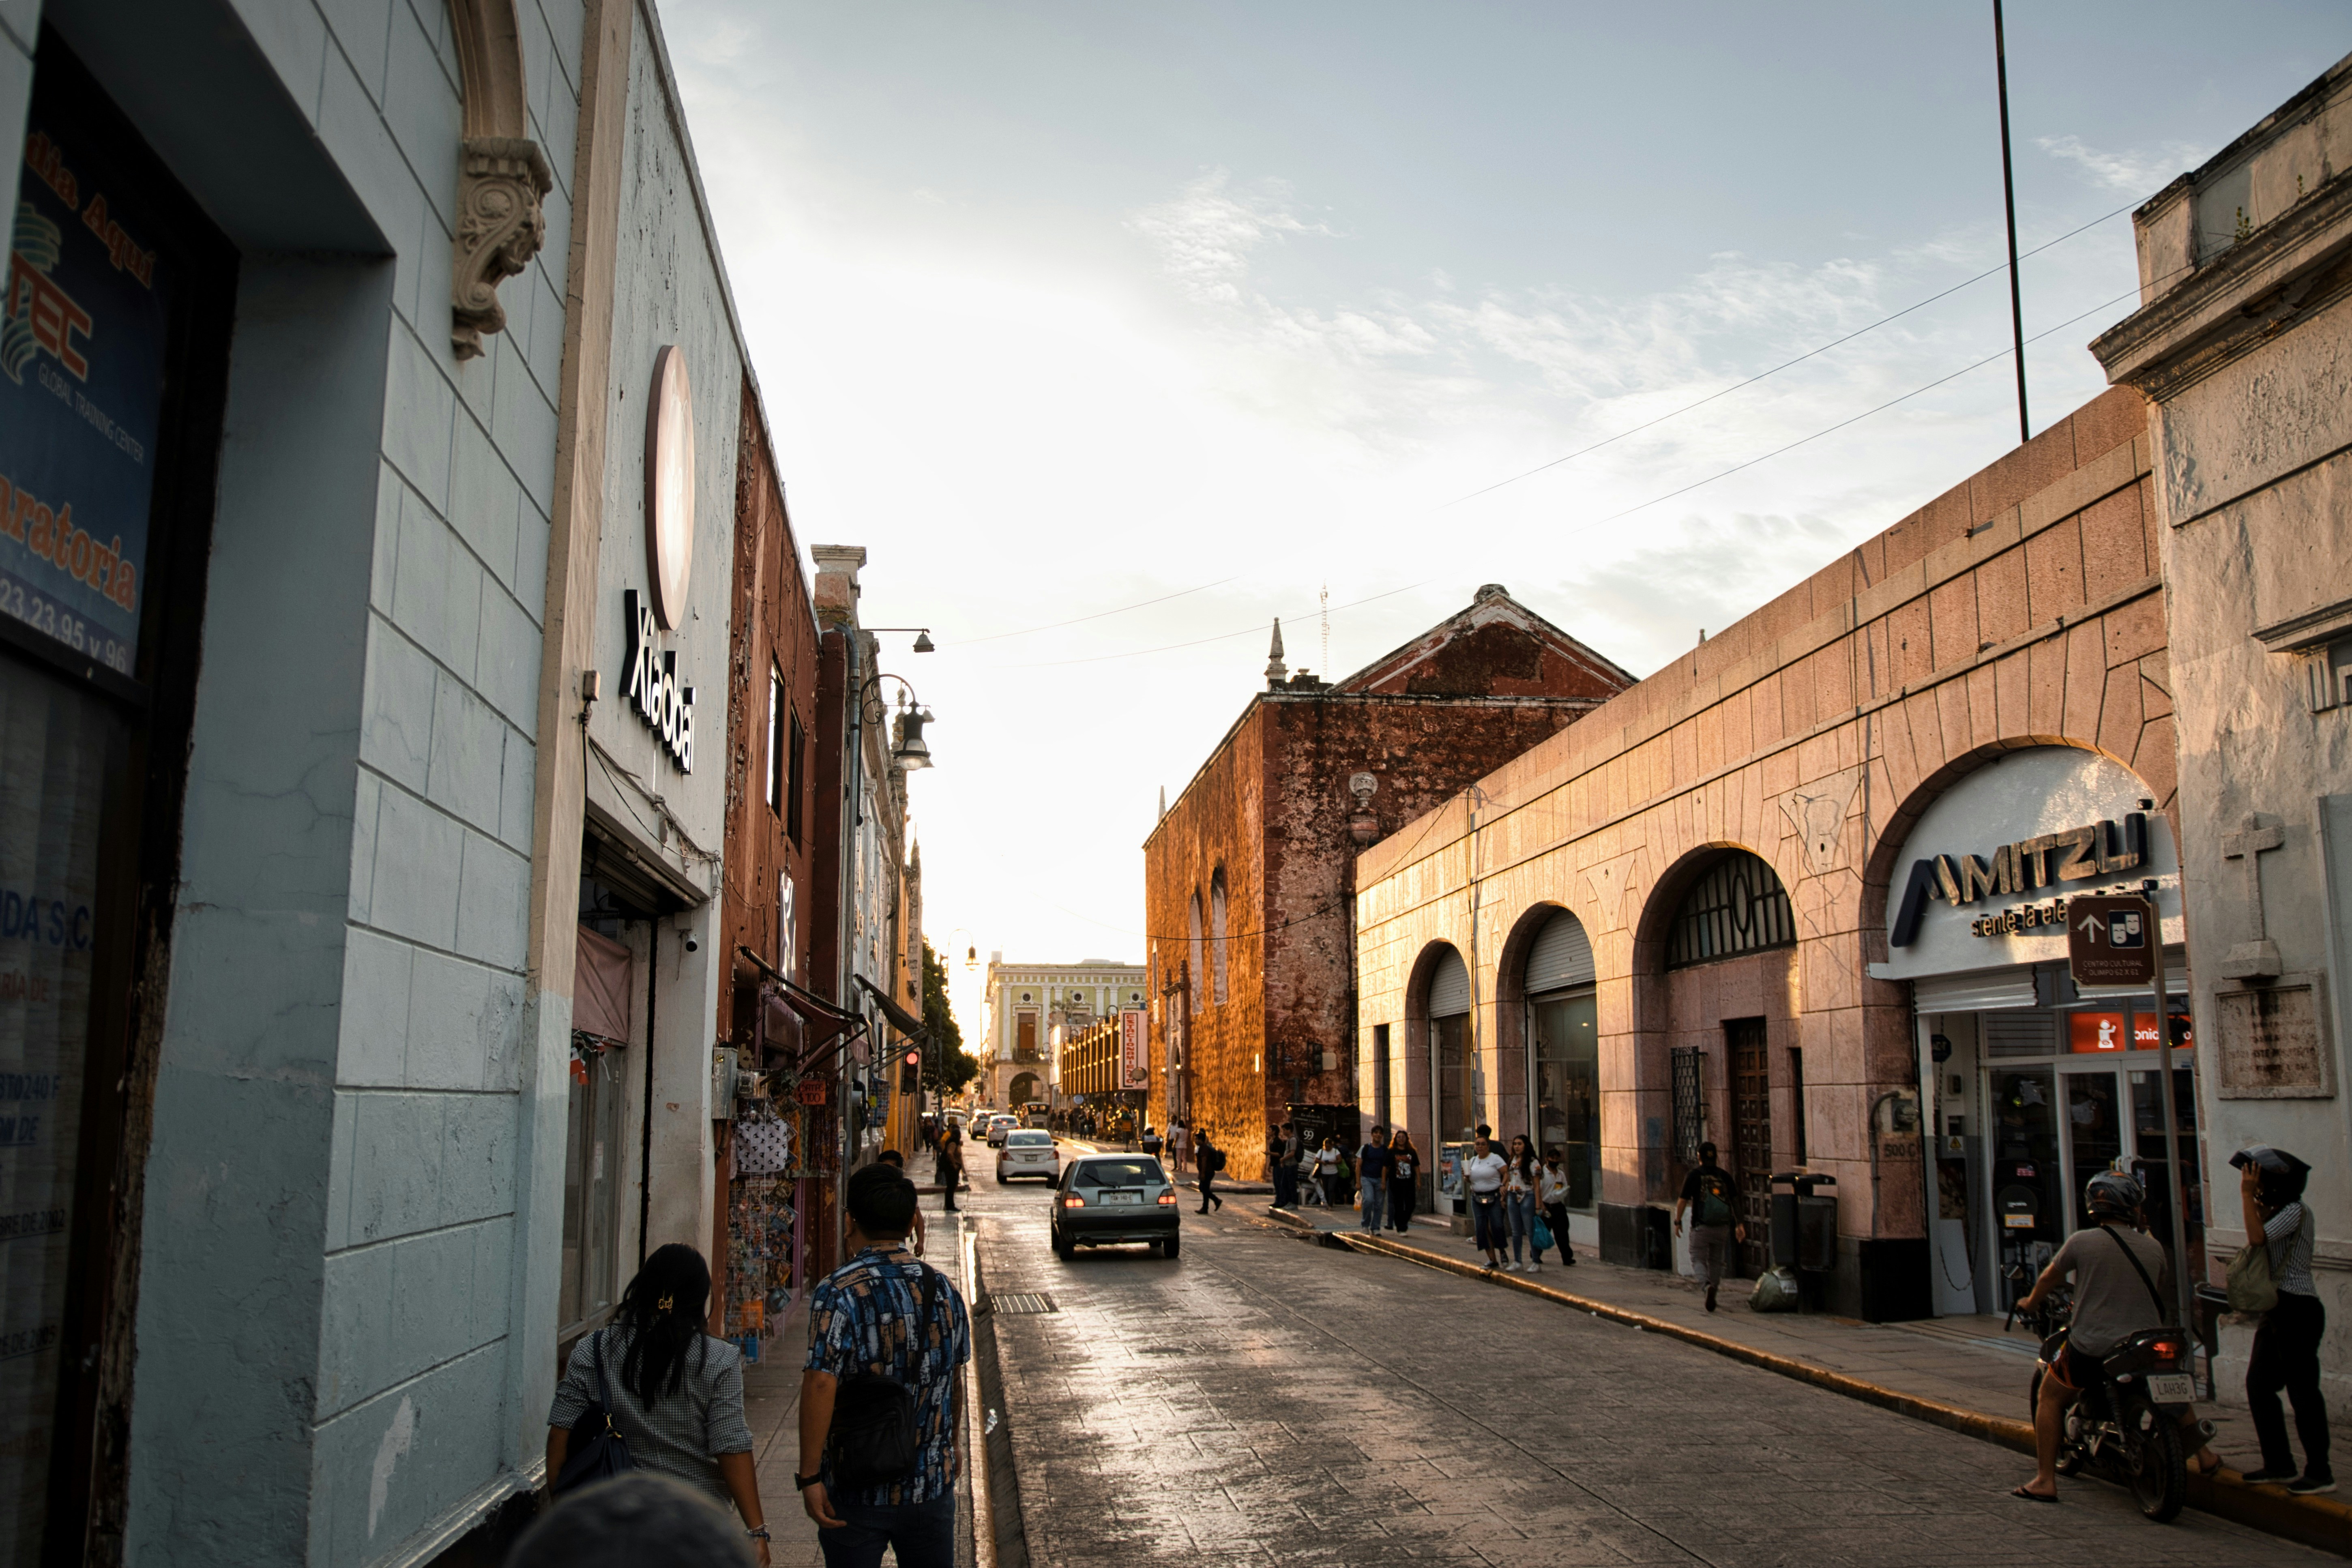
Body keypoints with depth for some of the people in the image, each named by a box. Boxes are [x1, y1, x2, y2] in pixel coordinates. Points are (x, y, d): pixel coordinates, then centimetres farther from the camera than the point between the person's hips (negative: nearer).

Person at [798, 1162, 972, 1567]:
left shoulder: (838, 1292, -15)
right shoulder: (943, 1289, 0)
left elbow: (821, 1384, -23)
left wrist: (810, 1475, -17)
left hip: (856, 1490, -3)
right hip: (931, 1485, 4)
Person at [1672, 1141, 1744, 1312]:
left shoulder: (1694, 1175, -4)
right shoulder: (1724, 1175, 5)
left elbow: (1682, 1201, -4)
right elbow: (1735, 1200, 5)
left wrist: (1677, 1222, 6)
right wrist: (1739, 1224, 9)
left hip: (1701, 1227, -4)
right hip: (1722, 1227, 4)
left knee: (1698, 1259, 3)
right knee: (1716, 1261, 16)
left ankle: (1708, 1285, -24)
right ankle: (1712, 1297, 19)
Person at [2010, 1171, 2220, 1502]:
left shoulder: (2082, 1242, -9)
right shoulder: (2153, 1247, 1)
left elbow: (2049, 1278, 6)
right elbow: (2161, 1290, 19)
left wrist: (2030, 1302, 26)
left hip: (2092, 1347, -3)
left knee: (2050, 1397, 13)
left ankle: (2045, 1481, 5)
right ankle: (2203, 1455, 37)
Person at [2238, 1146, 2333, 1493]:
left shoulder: (2295, 1212, -14)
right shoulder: (2278, 1213, 15)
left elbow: (2258, 1238, -25)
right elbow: (2259, 1241, 15)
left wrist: (2247, 1196, -20)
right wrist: (2253, 1202, 9)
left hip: (2298, 1310, -10)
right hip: (2277, 1308, 10)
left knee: (2303, 1391, -4)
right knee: (2258, 1384, 11)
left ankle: (2320, 1473, 3)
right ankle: (2279, 1464, 19)